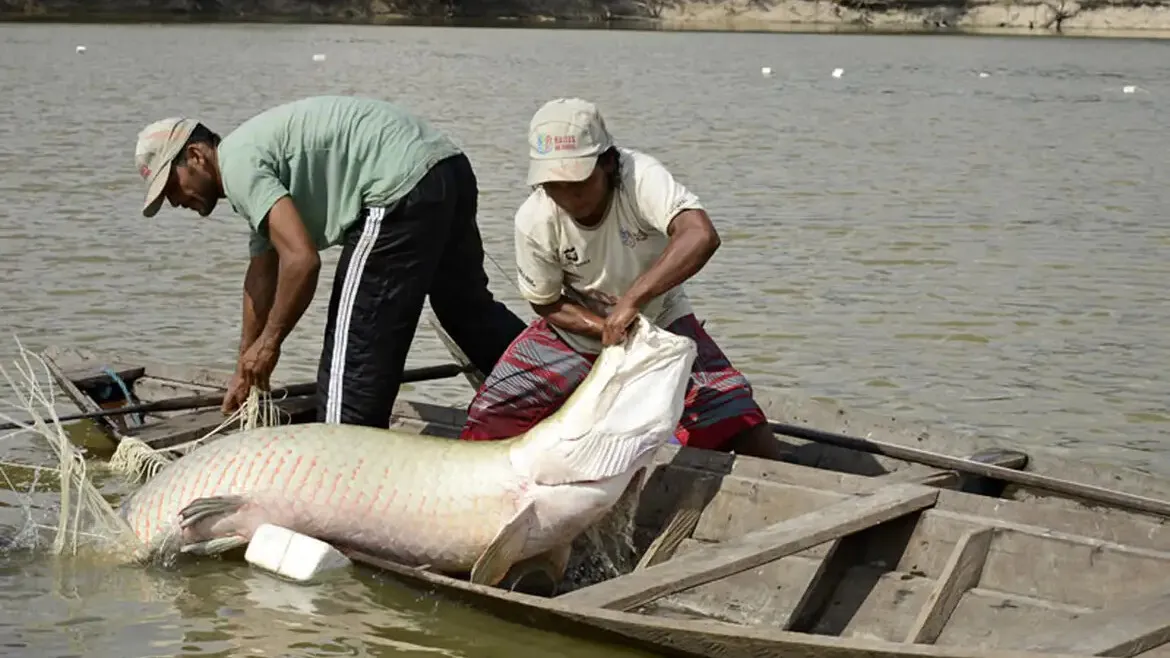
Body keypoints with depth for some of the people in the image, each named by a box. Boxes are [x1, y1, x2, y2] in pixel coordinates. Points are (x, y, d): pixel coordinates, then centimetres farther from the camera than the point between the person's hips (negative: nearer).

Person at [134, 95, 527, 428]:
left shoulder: (237, 164, -9)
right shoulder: (253, 150, 23)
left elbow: (301, 259, -20)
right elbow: (262, 276, 30)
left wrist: (269, 342, -6)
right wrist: (245, 373, 33)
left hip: (403, 190, -11)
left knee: (356, 343, -5)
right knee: (469, 307, 26)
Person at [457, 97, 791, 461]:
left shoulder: (640, 176, -31)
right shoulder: (534, 220, -21)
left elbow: (701, 236, -48)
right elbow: (547, 304, -7)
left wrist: (632, 300, -50)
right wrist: (605, 328, -24)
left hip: (659, 320, -2)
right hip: (579, 327, 2)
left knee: (740, 425, -19)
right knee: (488, 419, -8)